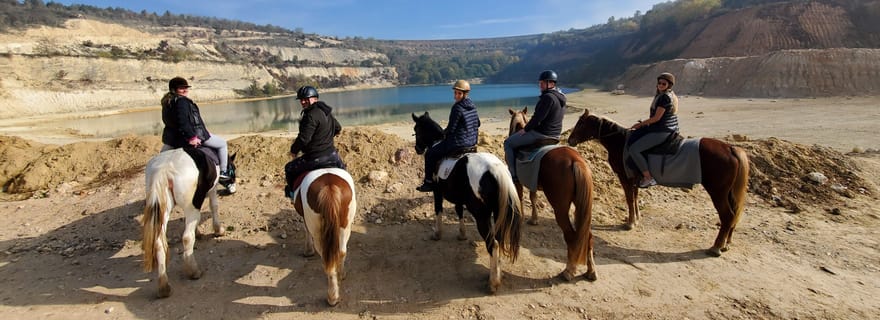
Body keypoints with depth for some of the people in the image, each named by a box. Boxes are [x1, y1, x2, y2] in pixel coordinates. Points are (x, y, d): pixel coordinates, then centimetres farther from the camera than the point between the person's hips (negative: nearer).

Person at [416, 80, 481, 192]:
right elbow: (477, 124, 18)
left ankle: (429, 183, 9)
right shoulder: (472, 106, 7)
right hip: (472, 141, 10)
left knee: (430, 154, 4)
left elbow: (451, 128, -19)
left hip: (458, 143, -9)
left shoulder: (457, 107, -20)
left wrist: (443, 132, 0)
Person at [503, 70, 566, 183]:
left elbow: (537, 118, -24)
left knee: (508, 143, 1)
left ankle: (513, 174, 0)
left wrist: (525, 130, -9)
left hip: (541, 134, -11)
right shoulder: (561, 98, 10)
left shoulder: (548, 97, -21)